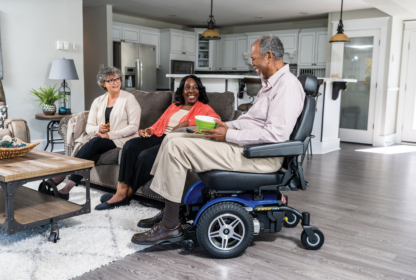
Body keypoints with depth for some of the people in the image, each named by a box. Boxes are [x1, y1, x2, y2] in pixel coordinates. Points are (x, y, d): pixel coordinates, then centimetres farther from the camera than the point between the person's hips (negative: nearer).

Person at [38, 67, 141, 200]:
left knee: (95, 143, -31)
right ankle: (66, 188, -35)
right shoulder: (98, 101, 13)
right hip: (100, 140, 4)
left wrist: (110, 134, -18)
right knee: (93, 154, -31)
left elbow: (133, 127, -9)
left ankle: (59, 178, -29)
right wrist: (97, 129, -16)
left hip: (122, 140, -4)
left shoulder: (129, 98, 0)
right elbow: (88, 127, 9)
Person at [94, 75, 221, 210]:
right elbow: (160, 122, 26)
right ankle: (121, 190, -21)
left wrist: (187, 123, -21)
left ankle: (126, 194, -10)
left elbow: (215, 119, -13)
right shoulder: (174, 106, 28)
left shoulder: (204, 108, 8)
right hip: (161, 137, 6)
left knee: (146, 156, -28)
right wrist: (149, 130, 3)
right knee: (131, 145, -19)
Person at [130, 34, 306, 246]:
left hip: (260, 156, -11)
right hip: (242, 143, 11)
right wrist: (228, 126, 7)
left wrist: (229, 135, -19)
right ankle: (168, 213, 9)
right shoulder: (271, 83, 20)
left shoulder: (287, 86, -13)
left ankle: (170, 226, -9)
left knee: (176, 147, -19)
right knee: (173, 139, 7)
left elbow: (276, 134, -24)